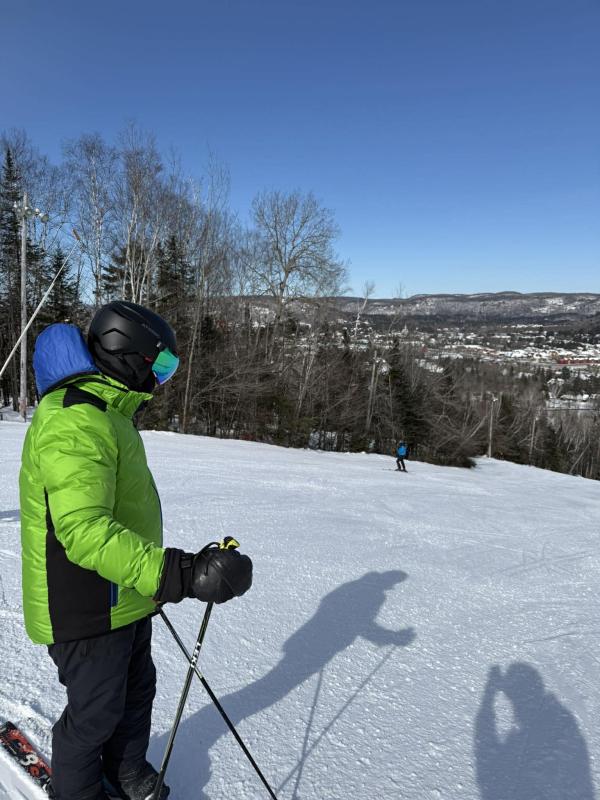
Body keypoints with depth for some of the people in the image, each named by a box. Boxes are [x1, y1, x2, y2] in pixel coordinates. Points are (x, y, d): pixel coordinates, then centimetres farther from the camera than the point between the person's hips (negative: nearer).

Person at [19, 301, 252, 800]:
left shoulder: (105, 412, 8)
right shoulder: (75, 422, -28)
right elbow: (83, 530, -40)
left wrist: (161, 569, 30)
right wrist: (178, 573, -48)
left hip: (123, 596, 10)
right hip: (87, 607, -10)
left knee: (137, 689, 25)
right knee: (96, 710, 13)